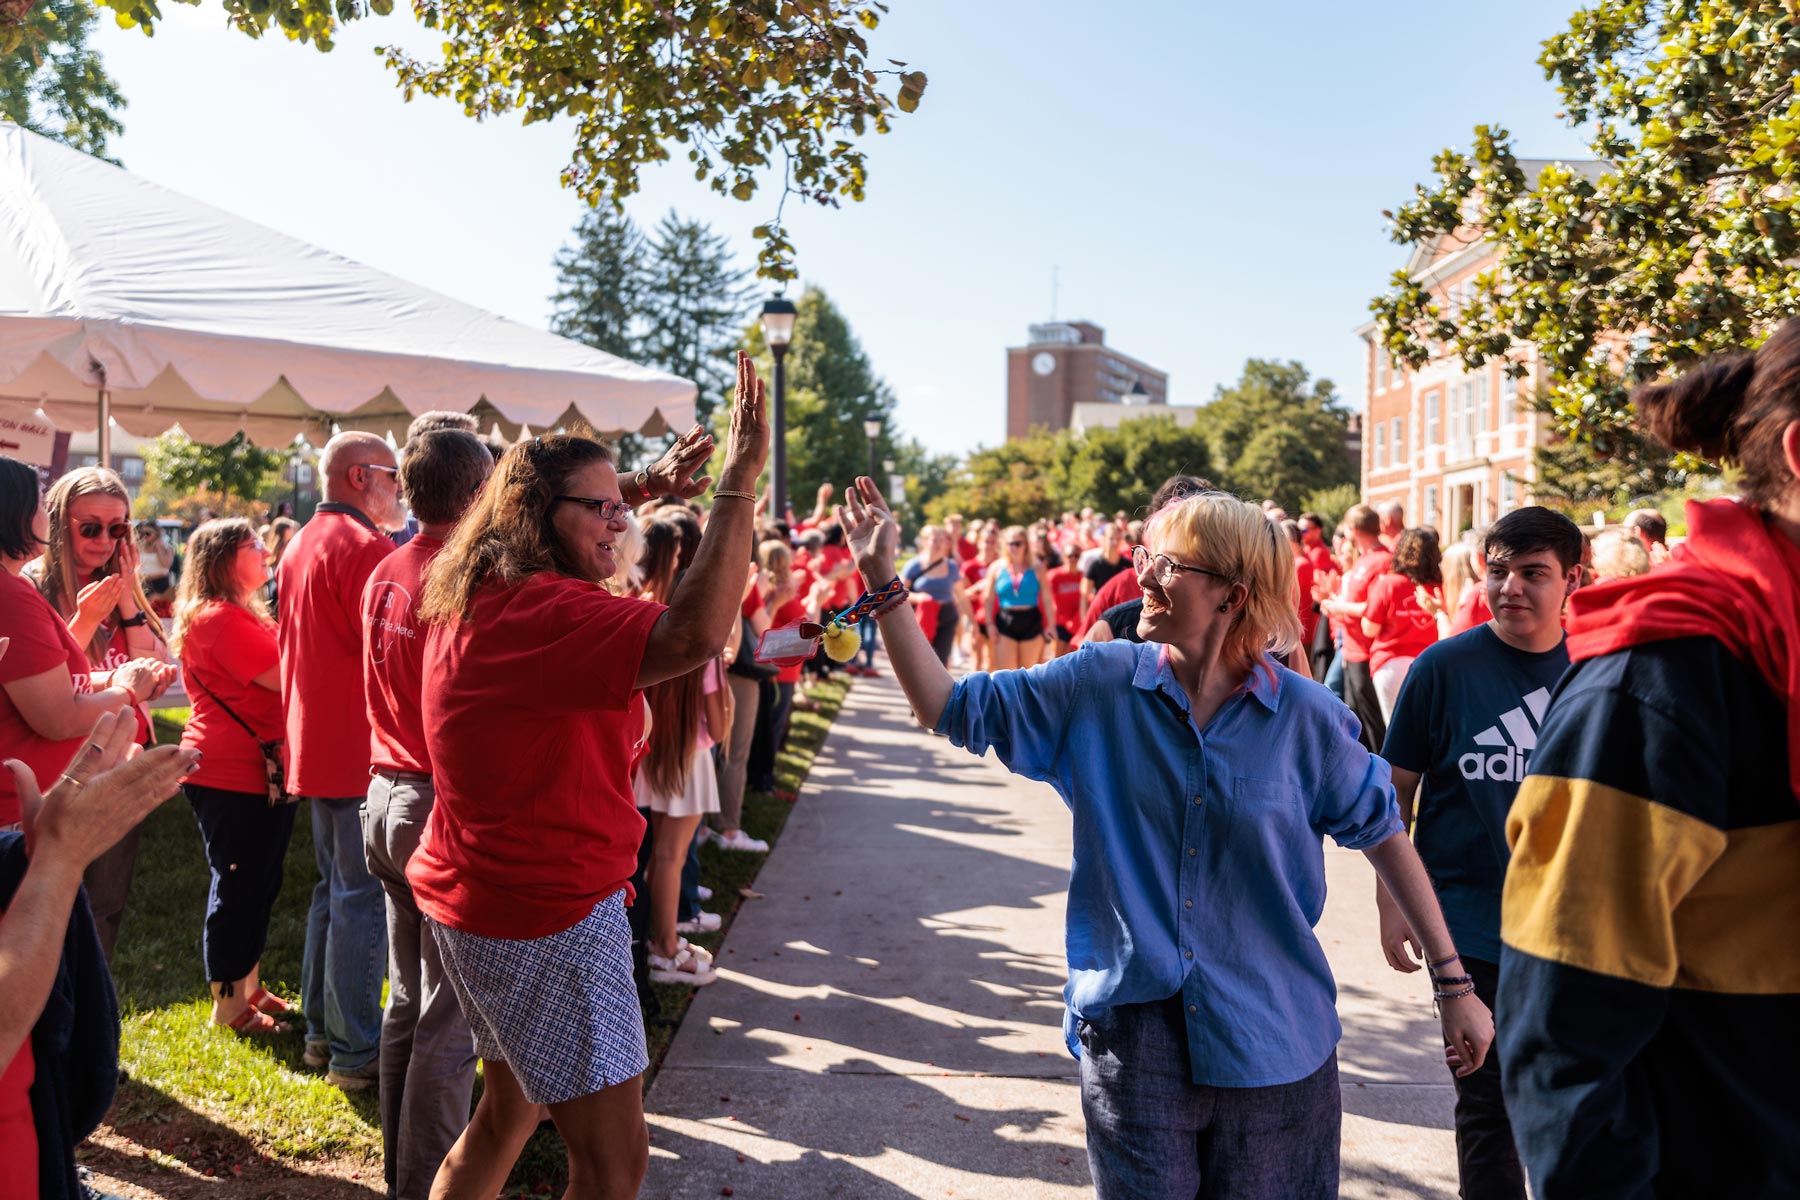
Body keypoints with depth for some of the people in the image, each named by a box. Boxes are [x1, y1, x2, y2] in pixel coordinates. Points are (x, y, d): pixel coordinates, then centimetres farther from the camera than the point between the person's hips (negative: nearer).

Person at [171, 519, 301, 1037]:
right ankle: (229, 1005, 13)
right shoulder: (218, 618, -17)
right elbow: (284, 677, -23)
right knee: (238, 888, 0)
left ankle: (249, 987, 29)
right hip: (230, 776, -10)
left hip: (265, 770, 10)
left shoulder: (243, 615, 17)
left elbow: (276, 676, 19)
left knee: (260, 885, 17)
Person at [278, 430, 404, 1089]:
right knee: (363, 898, -3)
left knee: (332, 888, 19)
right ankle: (355, 1052, 5)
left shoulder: (300, 545, 15)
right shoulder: (365, 546, -17)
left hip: (314, 741, 10)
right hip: (362, 749, -10)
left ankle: (320, 1032, 28)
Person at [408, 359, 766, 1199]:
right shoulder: (539, 610, -24)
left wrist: (648, 489, 18)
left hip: (481, 899, 10)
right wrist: (739, 483, -34)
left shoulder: (480, 597, 7)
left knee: (511, 1108, 27)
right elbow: (693, 635, -39)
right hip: (546, 916, -10)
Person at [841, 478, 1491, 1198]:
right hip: (1131, 1030, 1)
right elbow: (951, 707, -3)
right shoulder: (1099, 686, -5)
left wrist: (1454, 984, 3)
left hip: (1272, 1043, 0)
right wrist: (882, 579, -10)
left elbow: (1382, 830, 1)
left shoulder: (1305, 716, -8)